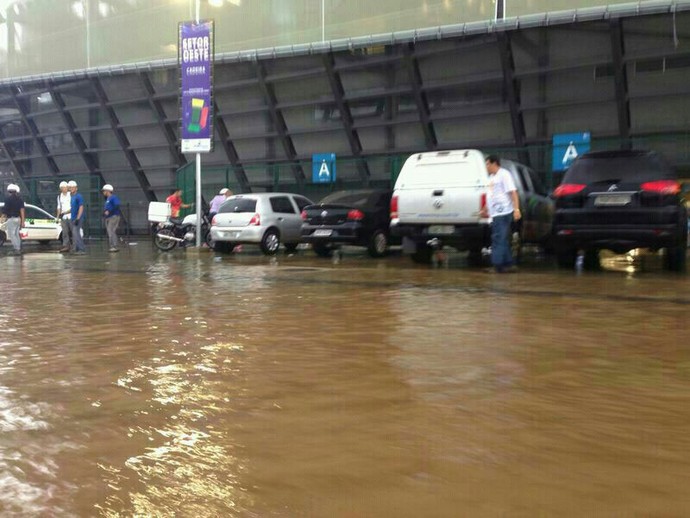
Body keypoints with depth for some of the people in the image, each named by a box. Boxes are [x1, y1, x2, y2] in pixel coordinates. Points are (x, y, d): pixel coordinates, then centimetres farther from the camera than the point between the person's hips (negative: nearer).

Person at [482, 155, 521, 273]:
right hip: (496, 214, 9)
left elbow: (513, 192, -15)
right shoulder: (492, 177, 20)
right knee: (503, 241, 10)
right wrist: (485, 209, 32)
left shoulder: (504, 174, -8)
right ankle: (509, 264, 15)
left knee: (499, 240, -10)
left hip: (503, 213, -9)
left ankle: (497, 265, -8)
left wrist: (516, 209, -22)